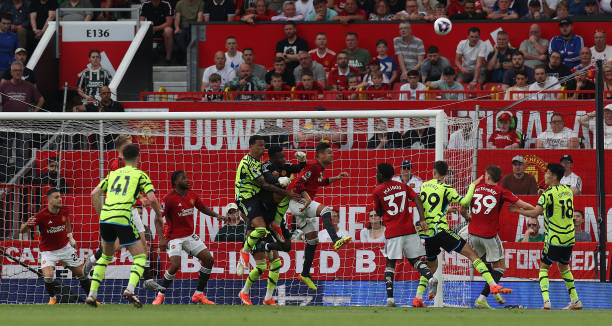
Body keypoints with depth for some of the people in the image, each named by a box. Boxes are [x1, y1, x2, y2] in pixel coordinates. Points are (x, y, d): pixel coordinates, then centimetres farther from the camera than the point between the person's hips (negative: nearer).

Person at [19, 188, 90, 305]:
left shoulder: (65, 210, -11)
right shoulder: (41, 216, -26)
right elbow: (23, 230, -24)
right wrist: (27, 225, -46)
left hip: (65, 247, 4)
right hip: (48, 251, -4)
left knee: (81, 273, 7)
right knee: (48, 276, -24)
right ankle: (52, 298, 5)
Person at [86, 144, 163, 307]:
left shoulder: (113, 174, 21)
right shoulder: (140, 175, 7)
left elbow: (95, 193, 16)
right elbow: (152, 198, -4)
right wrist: (159, 214, 13)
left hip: (105, 217, 5)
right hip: (123, 219, -5)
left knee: (106, 256, 24)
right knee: (140, 257, 4)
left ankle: (92, 294, 16)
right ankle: (130, 289, -20)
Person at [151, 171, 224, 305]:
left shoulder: (192, 195, 4)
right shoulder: (169, 198, -15)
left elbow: (203, 208, 22)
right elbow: (158, 219, -15)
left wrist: (216, 215, 5)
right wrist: (161, 239, -25)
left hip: (189, 236, 7)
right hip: (174, 237, -7)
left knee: (209, 259, -2)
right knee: (175, 265, -24)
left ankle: (199, 294, 9)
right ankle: (160, 295, -6)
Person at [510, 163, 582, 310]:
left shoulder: (548, 193, -13)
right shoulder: (567, 191, 9)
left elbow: (535, 213, -18)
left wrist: (517, 210, -5)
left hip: (554, 238, -7)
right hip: (569, 237, 7)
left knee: (544, 267, 3)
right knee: (563, 267, 21)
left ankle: (546, 300, -14)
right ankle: (575, 301, 20)